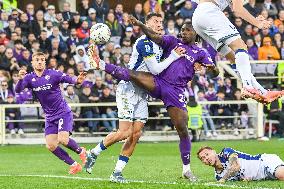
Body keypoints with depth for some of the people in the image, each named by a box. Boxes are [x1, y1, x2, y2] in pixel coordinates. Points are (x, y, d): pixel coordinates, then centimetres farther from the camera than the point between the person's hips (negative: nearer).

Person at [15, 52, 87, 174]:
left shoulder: (53, 74, -12)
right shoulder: (30, 78, -1)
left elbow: (69, 79, -21)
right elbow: (18, 90, -16)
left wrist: (77, 80, -45)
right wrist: (20, 79, -38)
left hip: (63, 112, -5)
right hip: (49, 117, 5)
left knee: (62, 140, -22)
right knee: (51, 146, -5)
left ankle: (81, 151, 9)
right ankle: (74, 165, 9)